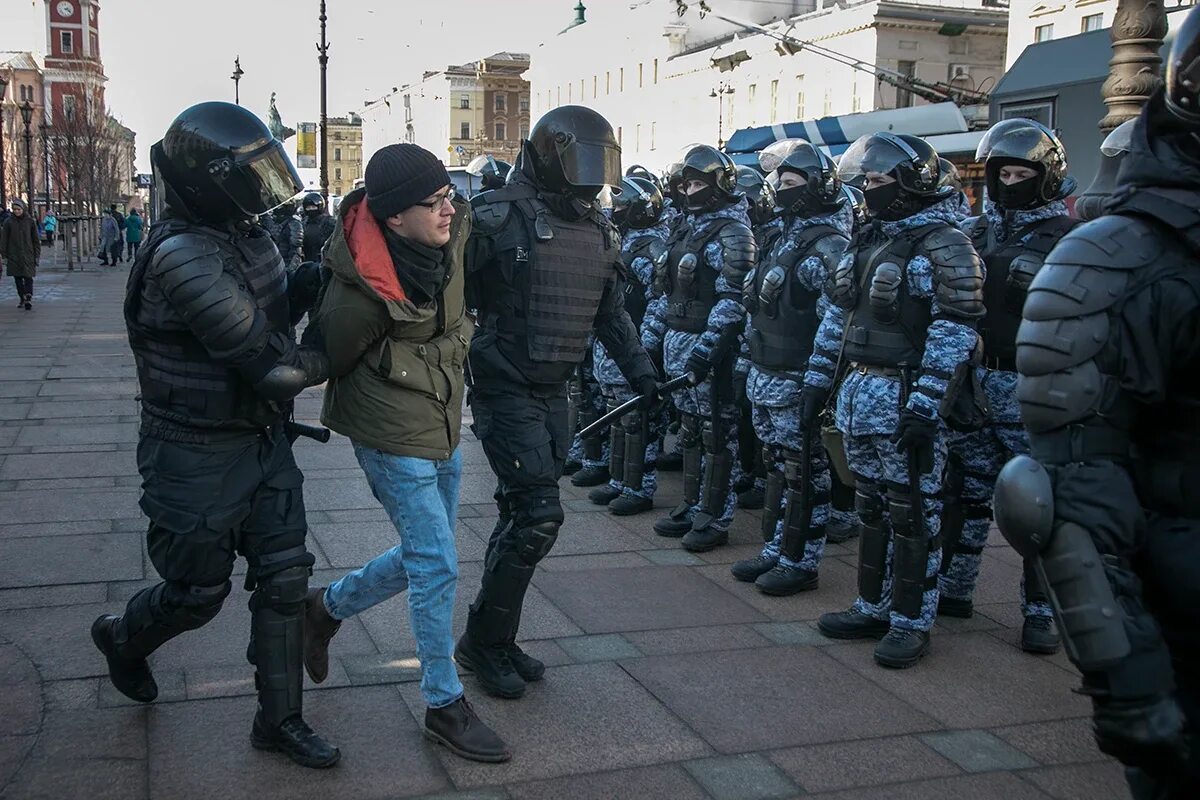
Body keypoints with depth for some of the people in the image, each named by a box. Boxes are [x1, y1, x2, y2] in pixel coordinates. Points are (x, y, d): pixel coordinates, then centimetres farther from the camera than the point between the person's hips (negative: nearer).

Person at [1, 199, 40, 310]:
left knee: (28, 276, -11)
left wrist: (37, 255, 3)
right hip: (14, 256, 1)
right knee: (17, 278, 5)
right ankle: (22, 298, 13)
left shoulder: (29, 221, 2)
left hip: (28, 255, -1)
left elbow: (36, 239, 6)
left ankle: (28, 298, -20)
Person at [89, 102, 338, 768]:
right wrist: (329, 360, -12)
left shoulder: (249, 236, 2)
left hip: (265, 443, 8)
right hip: (199, 459, -8)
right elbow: (271, 366, -29)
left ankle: (280, 719, 24)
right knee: (198, 593, 11)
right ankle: (123, 640, 45)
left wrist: (312, 278, 6)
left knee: (284, 577, 9)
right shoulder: (184, 258, -27)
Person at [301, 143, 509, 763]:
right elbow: (330, 358, -9)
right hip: (394, 440, -8)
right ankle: (446, 707, 12)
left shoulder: (453, 235, -8)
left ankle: (325, 607, 42)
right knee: (437, 568, -4)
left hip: (444, 431, 8)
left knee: (423, 558, 19)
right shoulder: (360, 291, -26)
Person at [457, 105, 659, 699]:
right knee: (539, 514, -11)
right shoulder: (499, 216, -12)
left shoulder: (597, 230, 11)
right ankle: (482, 642, 6)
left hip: (554, 392, 7)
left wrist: (642, 373, 15)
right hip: (505, 390, -7)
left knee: (523, 514, 12)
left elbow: (612, 312, 20)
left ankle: (496, 640, 25)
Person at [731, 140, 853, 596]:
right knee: (777, 466, 16)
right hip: (764, 378, 9)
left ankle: (801, 562, 10)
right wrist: (749, 362, 21)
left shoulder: (829, 247, -15)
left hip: (796, 383, -9)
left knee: (804, 473, 1)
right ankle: (776, 551, 26)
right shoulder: (786, 238, 15)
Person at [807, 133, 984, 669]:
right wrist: (817, 380, 16)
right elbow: (837, 314, 19)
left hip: (904, 398, -8)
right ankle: (874, 607, 26)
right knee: (872, 508, 15)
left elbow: (953, 336, -17)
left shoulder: (945, 246, -11)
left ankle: (912, 622, 11)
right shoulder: (870, 240, 15)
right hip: (859, 392, 8)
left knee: (911, 513, 1)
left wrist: (925, 409, -21)